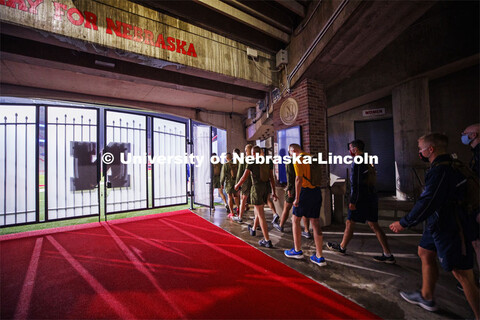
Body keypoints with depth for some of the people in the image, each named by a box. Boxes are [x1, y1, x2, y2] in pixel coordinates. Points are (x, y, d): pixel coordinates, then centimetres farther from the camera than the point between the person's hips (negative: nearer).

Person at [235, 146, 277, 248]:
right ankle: (253, 229, 46)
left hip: (256, 188, -7)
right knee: (257, 210, 26)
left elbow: (244, 177, -8)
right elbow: (271, 179, 8)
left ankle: (267, 241, -2)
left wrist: (237, 185, 10)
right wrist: (274, 192, 12)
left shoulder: (251, 162, -7)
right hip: (265, 189, 7)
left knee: (261, 215, -4)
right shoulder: (266, 163, 10)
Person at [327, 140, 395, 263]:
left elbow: (355, 184, -21)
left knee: (350, 224, 6)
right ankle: (388, 255, 15)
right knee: (374, 225, 12)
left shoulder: (357, 163, -16)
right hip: (372, 197, 9)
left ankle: (342, 247, 21)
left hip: (361, 199, -9)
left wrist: (352, 201, -18)